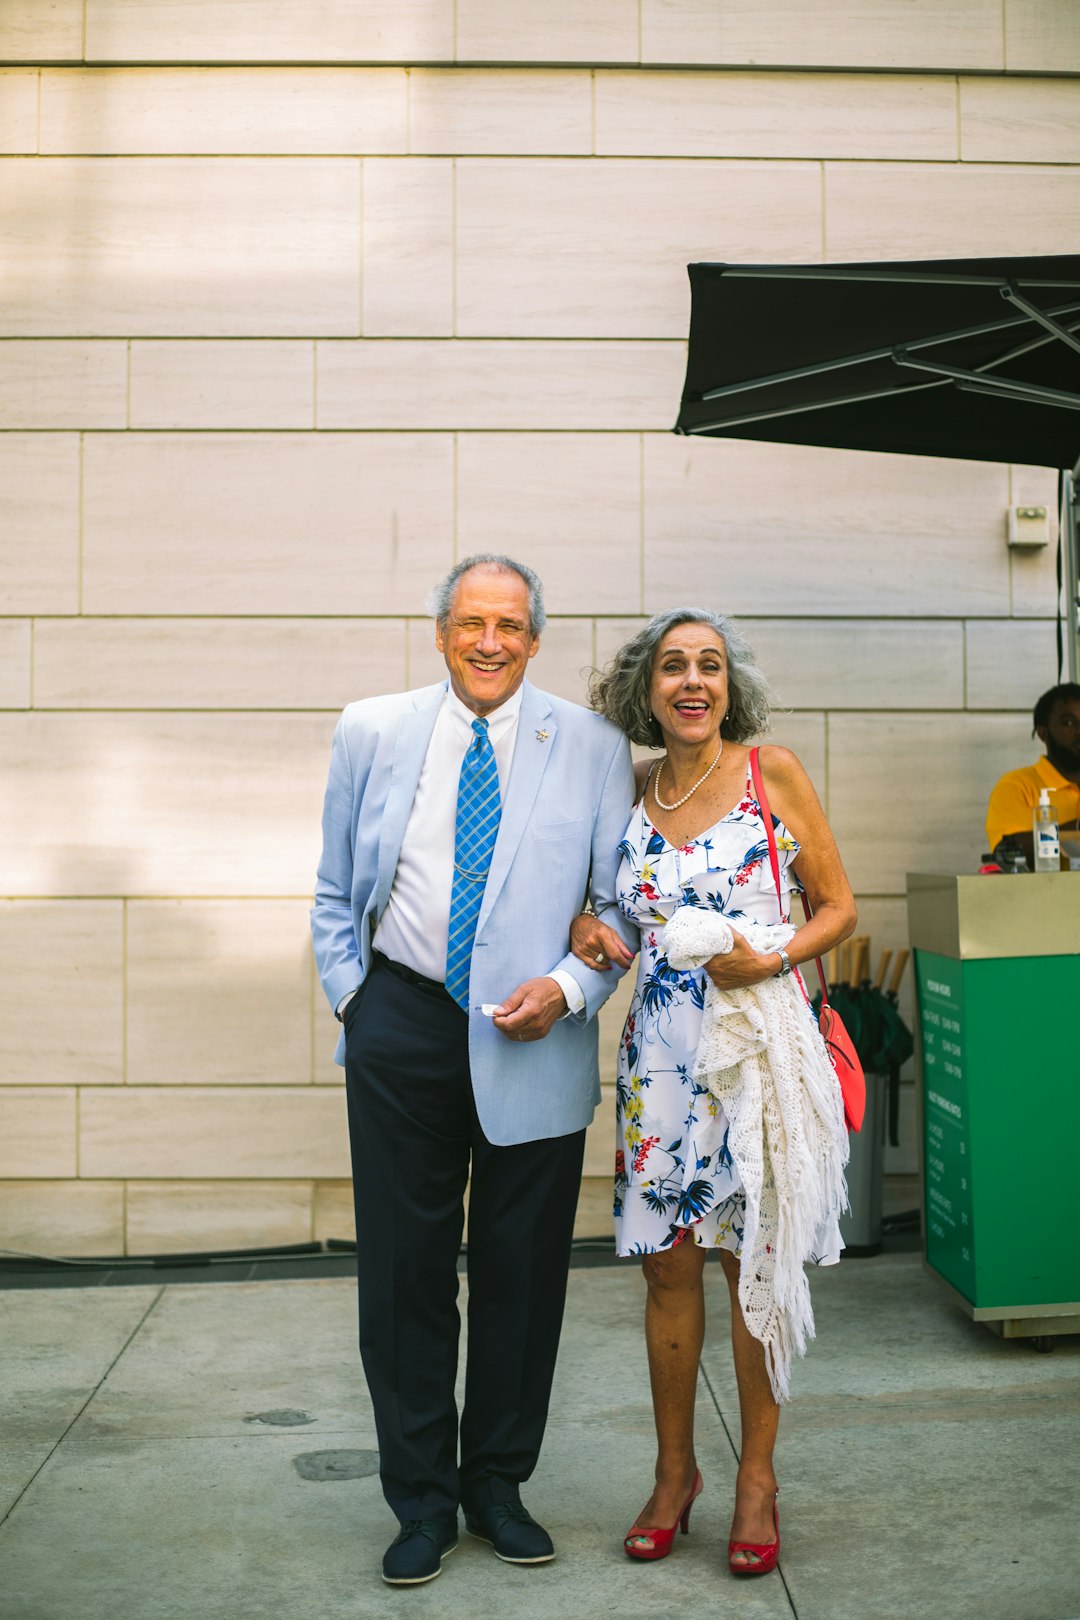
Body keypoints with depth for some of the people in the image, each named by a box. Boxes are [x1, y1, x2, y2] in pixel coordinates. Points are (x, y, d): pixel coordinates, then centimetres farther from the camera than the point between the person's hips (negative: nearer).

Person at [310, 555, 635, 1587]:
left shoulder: (591, 748, 2)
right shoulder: (371, 733, 6)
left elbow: (622, 903, 4)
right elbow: (335, 892, 13)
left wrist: (568, 988, -12)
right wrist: (350, 993, 1)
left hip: (534, 1041, 0)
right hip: (402, 1024, 1)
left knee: (522, 1269, 9)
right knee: (403, 1265, 5)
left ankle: (497, 1482, 28)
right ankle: (422, 1500, 21)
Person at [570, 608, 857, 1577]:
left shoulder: (773, 772, -1)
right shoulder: (632, 792, 8)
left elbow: (839, 905, 1)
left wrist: (772, 959, -15)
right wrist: (594, 932, -1)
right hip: (662, 1053, 3)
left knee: (754, 1264, 3)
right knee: (669, 1263, 7)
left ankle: (757, 1477, 19)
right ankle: (674, 1470, 24)